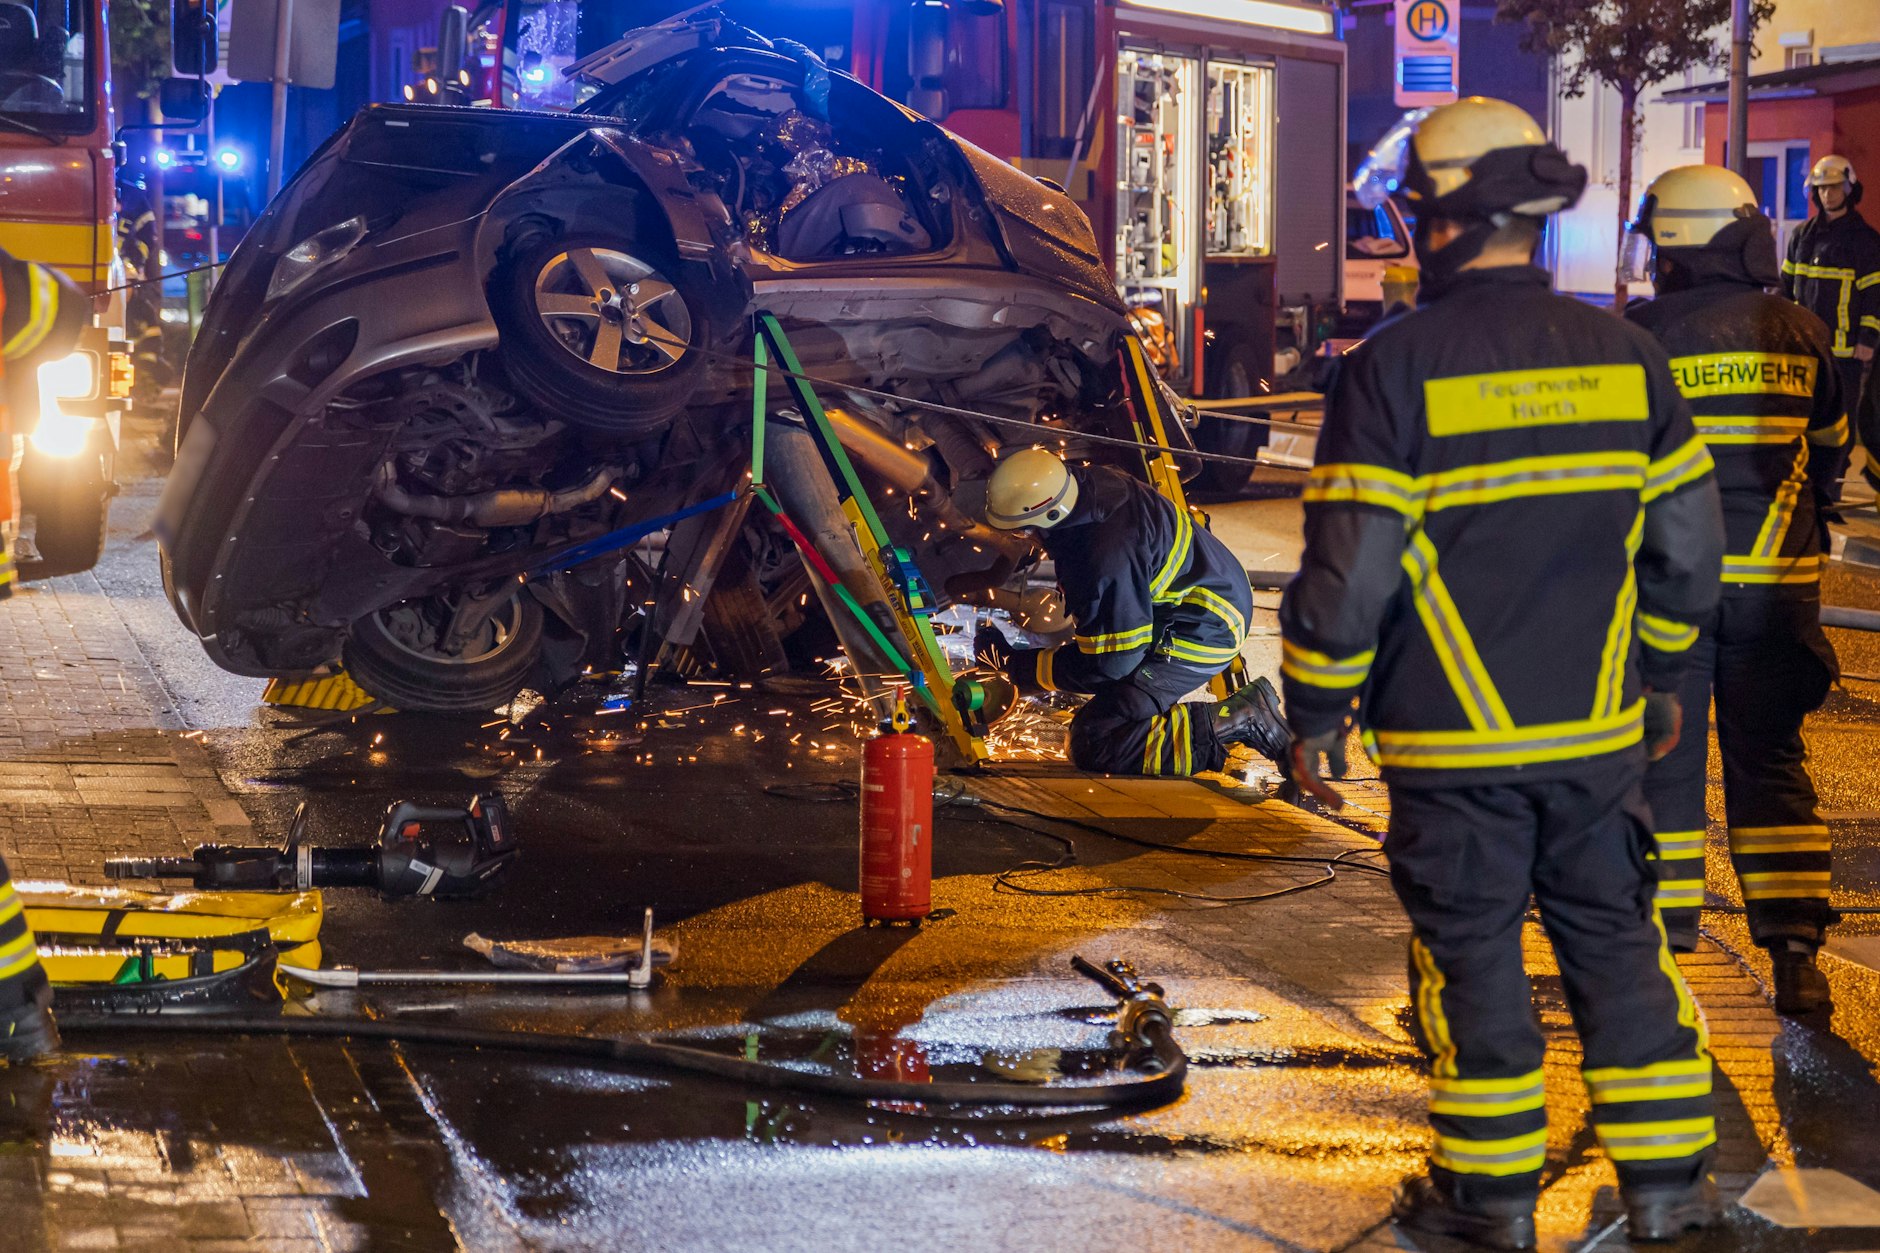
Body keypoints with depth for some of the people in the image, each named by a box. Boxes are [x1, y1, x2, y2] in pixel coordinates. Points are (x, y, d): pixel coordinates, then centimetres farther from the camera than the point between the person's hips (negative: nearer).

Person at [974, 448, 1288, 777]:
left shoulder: (1106, 563, -35)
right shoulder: (1088, 481, -8)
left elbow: (1109, 664, -22)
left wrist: (1017, 666, -14)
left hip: (1203, 634, -10)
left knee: (1094, 744, -15)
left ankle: (1240, 720, -12)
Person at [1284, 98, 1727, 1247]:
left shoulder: (1398, 366, -13)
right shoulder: (1625, 355, 2)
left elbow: (1350, 566, -13)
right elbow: (1687, 541, 9)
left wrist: (1318, 711, -2)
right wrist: (1662, 674, 22)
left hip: (1454, 740, -4)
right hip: (1598, 730, 4)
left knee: (1471, 952, 7)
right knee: (1617, 941, 13)